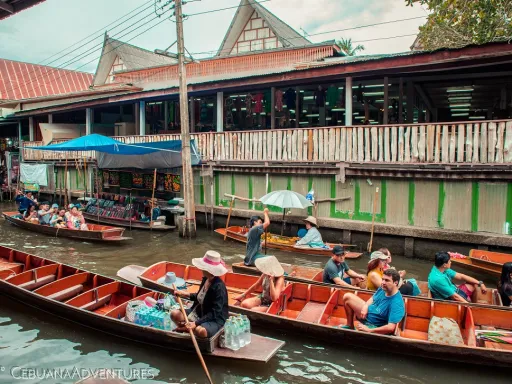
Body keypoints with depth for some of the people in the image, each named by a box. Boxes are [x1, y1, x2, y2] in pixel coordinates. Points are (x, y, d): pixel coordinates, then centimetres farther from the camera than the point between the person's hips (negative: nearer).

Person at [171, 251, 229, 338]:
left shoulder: (219, 287, -27)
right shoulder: (206, 279, -4)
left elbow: (214, 314, -26)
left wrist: (196, 323, -29)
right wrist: (186, 294, 6)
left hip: (215, 320, -7)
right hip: (199, 313, 8)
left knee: (200, 331, -37)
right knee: (175, 314, -2)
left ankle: (186, 328, -6)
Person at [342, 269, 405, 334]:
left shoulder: (397, 304, -31)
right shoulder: (383, 288, -7)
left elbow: (391, 327, -35)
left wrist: (369, 330, -31)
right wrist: (365, 306, -8)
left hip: (375, 327, -8)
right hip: (366, 314, 8)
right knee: (347, 296, 7)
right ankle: (349, 326, 21)